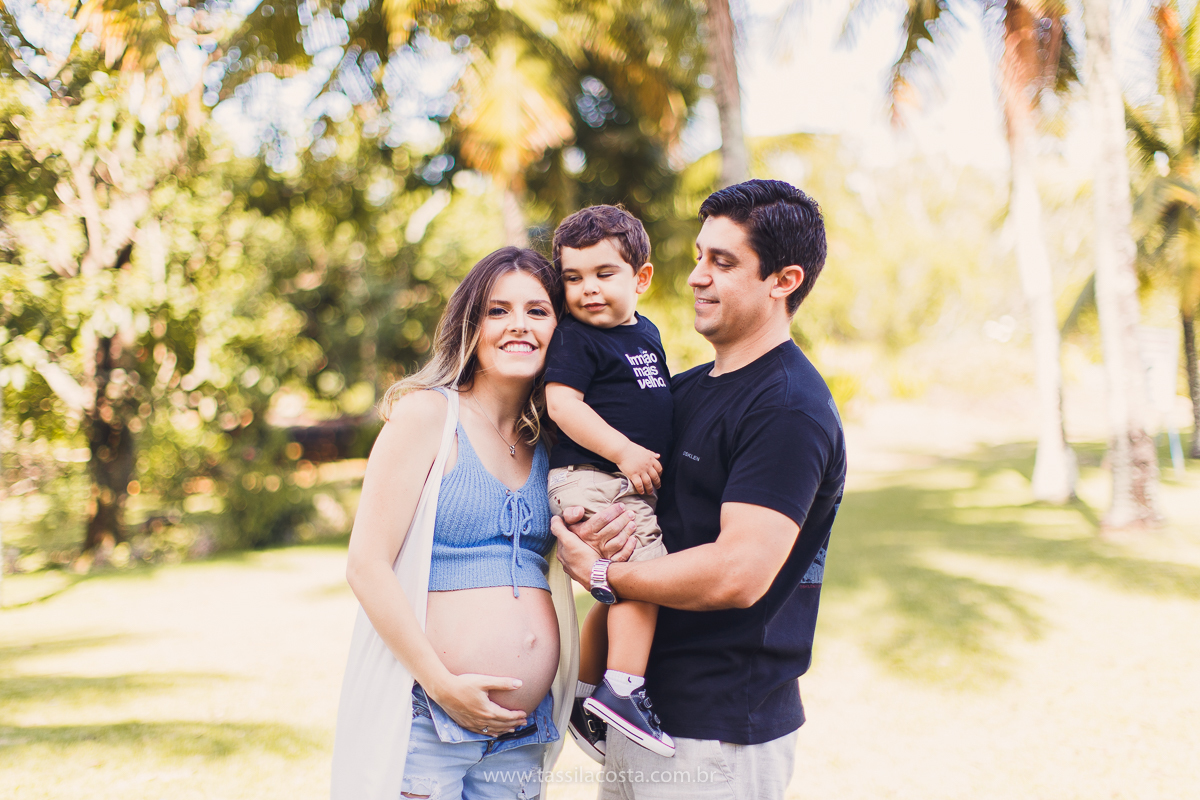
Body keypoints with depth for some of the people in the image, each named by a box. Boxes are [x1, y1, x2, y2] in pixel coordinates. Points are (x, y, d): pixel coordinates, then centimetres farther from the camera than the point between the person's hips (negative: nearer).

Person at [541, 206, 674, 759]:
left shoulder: (646, 333, 17)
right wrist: (625, 452, -22)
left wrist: (659, 451, 21)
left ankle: (584, 695, 26)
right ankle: (622, 690, -17)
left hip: (632, 480, 9)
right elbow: (562, 403, -18)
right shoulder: (575, 338, -7)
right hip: (590, 477, -9)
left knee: (618, 596, 14)